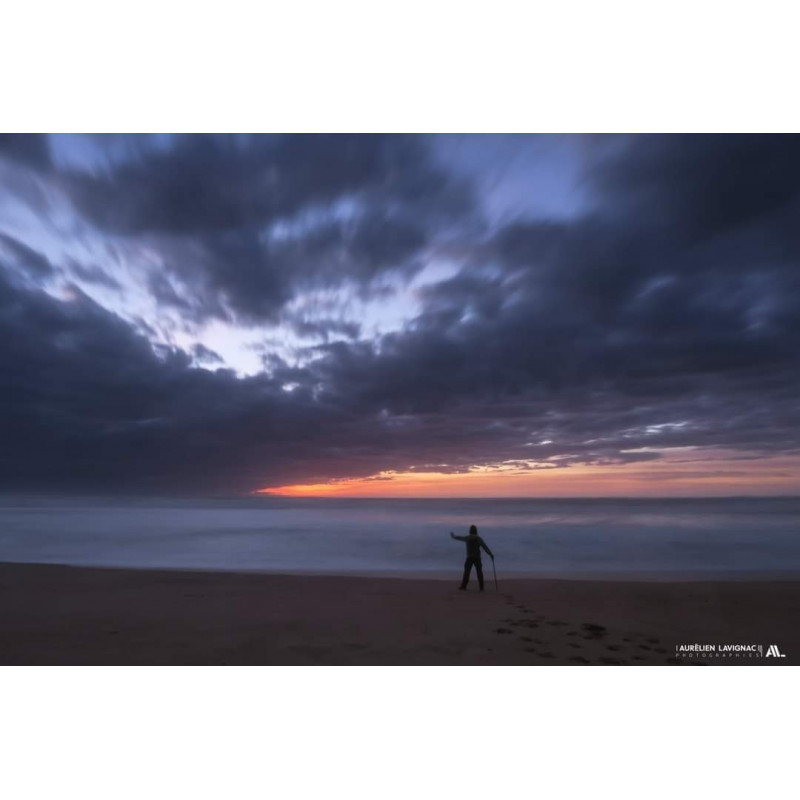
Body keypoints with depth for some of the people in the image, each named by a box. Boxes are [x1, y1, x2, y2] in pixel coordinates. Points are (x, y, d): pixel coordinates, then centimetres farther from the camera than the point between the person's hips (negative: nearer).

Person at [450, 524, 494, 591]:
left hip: (469, 558, -1)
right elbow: (485, 547, -4)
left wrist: (454, 536, 35)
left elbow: (460, 538, 16)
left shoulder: (468, 538, -1)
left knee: (466, 571, 5)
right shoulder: (479, 538, -1)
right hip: (477, 558, 1)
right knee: (479, 572, 4)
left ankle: (463, 586, 7)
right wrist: (491, 554, -1)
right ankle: (481, 587, 2)